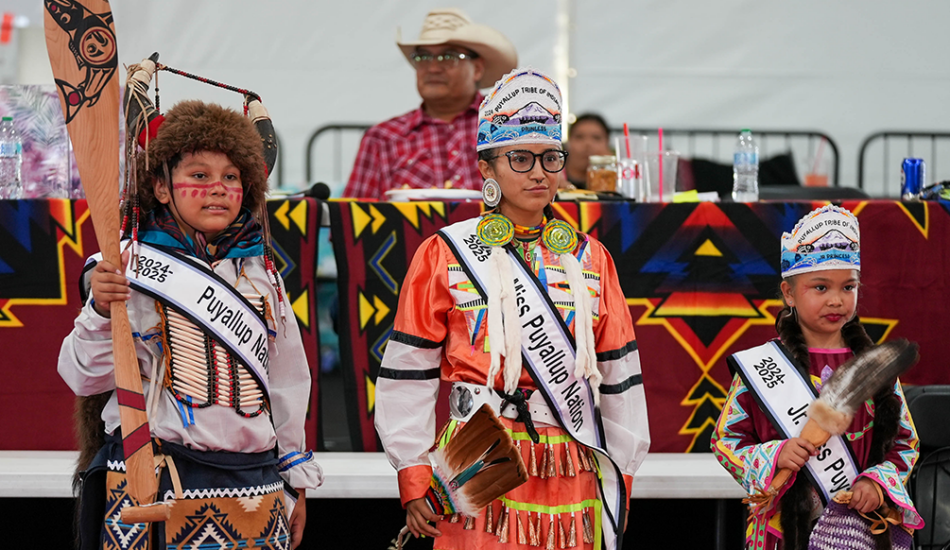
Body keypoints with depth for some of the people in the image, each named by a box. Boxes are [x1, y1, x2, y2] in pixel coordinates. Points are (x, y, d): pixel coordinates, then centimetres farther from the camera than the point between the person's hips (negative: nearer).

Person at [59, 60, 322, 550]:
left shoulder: (260, 272, 13)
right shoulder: (135, 269, -3)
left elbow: (286, 380, 19)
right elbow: (87, 376, -10)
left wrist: (296, 482, 19)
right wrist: (101, 312, -27)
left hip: (254, 486, 5)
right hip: (157, 488, -5)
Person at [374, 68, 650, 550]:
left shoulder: (590, 258, 10)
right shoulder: (444, 255, 1)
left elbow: (618, 375, 13)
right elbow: (409, 372, 1)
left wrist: (619, 474, 9)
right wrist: (414, 479, -3)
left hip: (573, 474, 3)